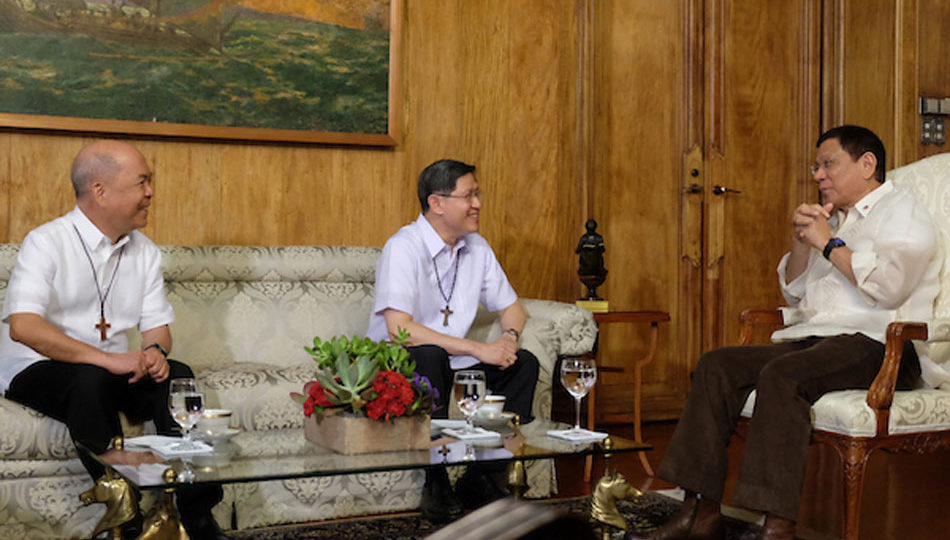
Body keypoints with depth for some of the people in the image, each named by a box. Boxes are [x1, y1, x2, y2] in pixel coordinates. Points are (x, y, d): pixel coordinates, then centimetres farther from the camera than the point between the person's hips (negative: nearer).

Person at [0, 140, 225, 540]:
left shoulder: (144, 251, 9)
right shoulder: (47, 243, -13)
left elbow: (156, 323, 9)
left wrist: (155, 351, -17)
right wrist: (107, 359, -34)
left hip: (113, 369, 6)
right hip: (37, 371, -5)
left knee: (177, 377, -20)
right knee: (90, 380, -36)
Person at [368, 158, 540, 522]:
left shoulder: (477, 247, 5)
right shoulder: (404, 248, -18)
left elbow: (510, 306, 16)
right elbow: (399, 328, -28)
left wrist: (510, 336, -10)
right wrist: (478, 350, -28)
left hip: (452, 362, 7)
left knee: (525, 364, -11)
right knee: (428, 356, -38)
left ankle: (481, 478, -12)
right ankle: (436, 484, -27)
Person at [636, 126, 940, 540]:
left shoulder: (901, 210, 2)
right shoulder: (833, 219, 27)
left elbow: (891, 287, -17)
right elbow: (794, 293, 26)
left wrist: (829, 243, -8)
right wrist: (801, 240, 9)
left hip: (877, 345, -8)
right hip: (814, 339, 8)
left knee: (782, 376, -35)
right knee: (716, 366, -10)